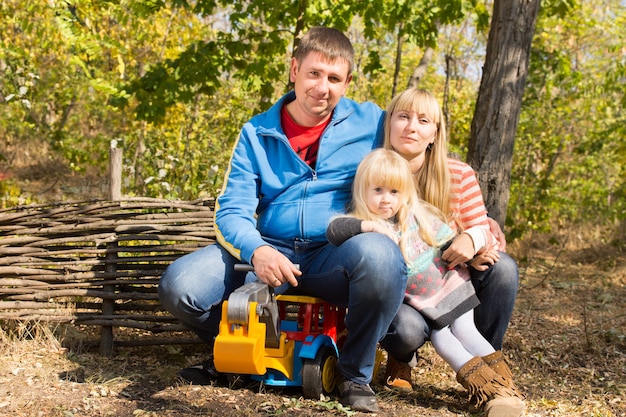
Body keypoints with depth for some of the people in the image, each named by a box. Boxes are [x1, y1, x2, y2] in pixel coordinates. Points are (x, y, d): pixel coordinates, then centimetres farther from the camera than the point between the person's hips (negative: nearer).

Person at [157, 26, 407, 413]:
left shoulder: (371, 122, 5)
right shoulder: (257, 133, 7)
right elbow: (233, 209, 0)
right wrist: (256, 250, -21)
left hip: (335, 258, -1)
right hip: (270, 253, 2)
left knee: (379, 254, -38)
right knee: (178, 285, -21)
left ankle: (357, 373, -11)